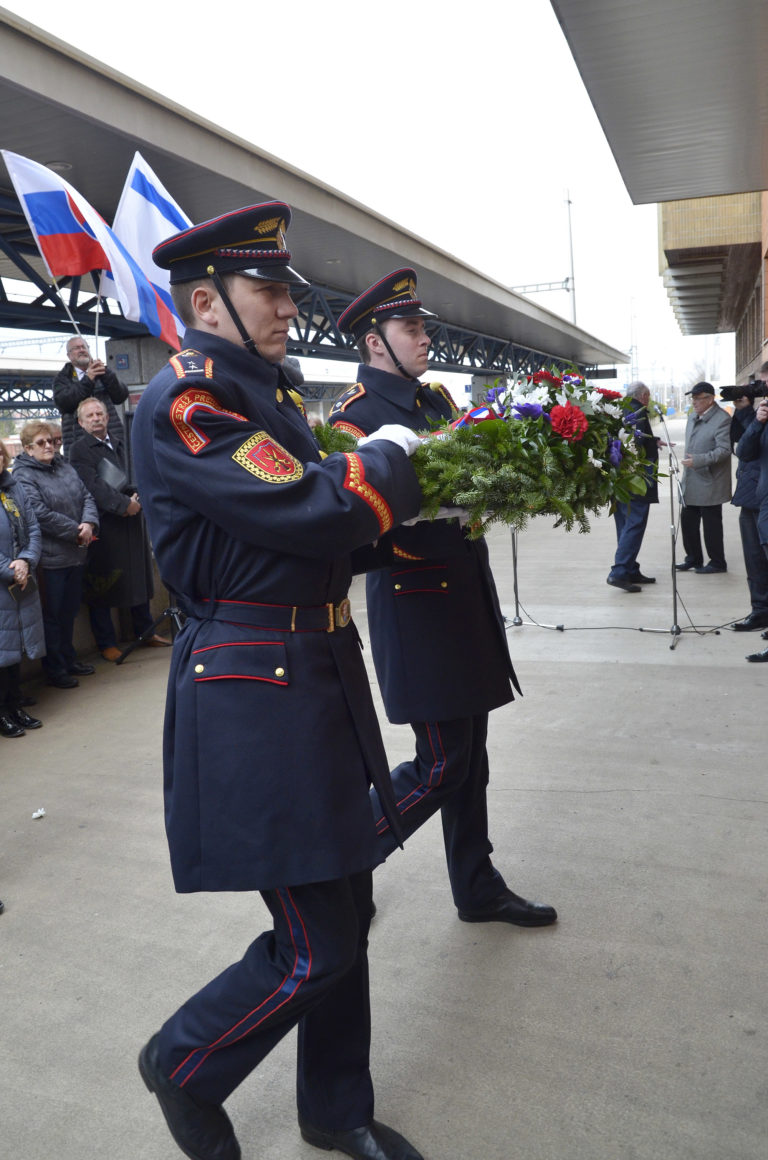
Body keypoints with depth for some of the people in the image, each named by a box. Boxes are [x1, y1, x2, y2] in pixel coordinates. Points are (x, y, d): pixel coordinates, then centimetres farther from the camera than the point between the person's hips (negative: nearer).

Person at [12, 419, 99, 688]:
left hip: (75, 554, 7)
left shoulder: (64, 466, 11)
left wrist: (89, 523, -11)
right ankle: (55, 670, 15)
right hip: (51, 558, -7)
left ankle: (68, 659, 33)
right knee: (53, 614, 3)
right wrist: (77, 532, -16)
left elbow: (86, 496, 8)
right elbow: (42, 515, -20)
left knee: (69, 610, 18)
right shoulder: (24, 476, -11)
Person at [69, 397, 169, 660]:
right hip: (104, 525, -7)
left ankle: (145, 631, 26)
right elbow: (94, 486, -16)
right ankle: (106, 643, 10)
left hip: (131, 519, 7)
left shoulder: (117, 445, 18)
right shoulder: (79, 450, -5)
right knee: (102, 585, 1)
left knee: (139, 576, 13)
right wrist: (123, 505, -21)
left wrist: (136, 498, -1)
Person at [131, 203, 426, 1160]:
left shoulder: (264, 393, 15)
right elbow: (313, 513, -25)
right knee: (315, 947, 1)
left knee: (344, 909, 18)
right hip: (253, 693, -9)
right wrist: (389, 458, -6)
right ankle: (183, 1064, 32)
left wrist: (412, 505, 4)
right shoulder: (183, 400, -15)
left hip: (317, 675, 10)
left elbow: (325, 524, 17)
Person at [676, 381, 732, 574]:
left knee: (711, 525, 1)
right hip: (691, 483, 8)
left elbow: (724, 450, -22)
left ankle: (717, 563, 14)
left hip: (709, 484, -8)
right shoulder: (693, 417, 11)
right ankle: (693, 559, 26)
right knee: (688, 522, 13)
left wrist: (698, 460, -29)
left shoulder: (722, 419, -14)